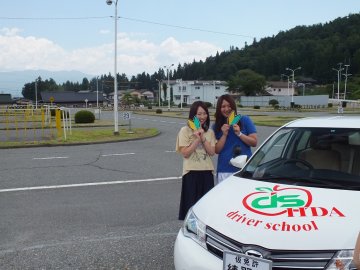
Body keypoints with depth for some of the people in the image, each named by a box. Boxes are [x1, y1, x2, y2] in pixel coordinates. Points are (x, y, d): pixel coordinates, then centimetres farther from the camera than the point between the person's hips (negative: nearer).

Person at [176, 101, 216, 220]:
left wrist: (202, 138, -11)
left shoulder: (209, 132, 9)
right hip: (191, 172, -3)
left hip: (207, 171, 4)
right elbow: (185, 153, -10)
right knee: (192, 203, -2)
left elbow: (212, 152, -1)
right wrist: (197, 139, -14)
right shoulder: (185, 131, -2)